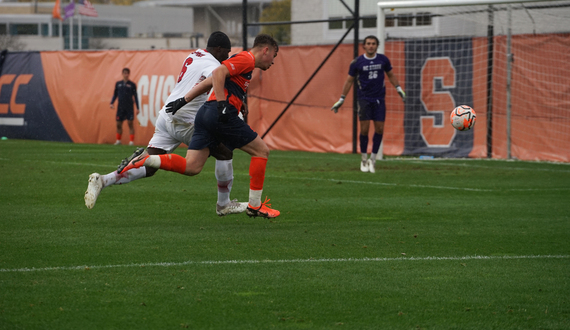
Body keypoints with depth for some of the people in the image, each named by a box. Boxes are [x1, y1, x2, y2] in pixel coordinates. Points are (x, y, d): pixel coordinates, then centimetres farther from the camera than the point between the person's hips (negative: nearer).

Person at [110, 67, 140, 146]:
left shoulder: (132, 84, 3)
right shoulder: (118, 84, 11)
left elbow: (135, 96, 5)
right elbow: (115, 94, 17)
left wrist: (137, 108, 0)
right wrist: (111, 103, 3)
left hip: (129, 107, -3)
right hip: (120, 107, 3)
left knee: (130, 123, -7)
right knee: (119, 124, 4)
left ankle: (131, 141, -5)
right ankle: (118, 140, 17)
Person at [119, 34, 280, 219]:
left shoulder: (241, 61, 28)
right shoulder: (247, 59, -2)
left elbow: (208, 82, 28)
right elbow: (218, 73, -17)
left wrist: (184, 100, 27)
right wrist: (222, 103, -23)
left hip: (206, 113, 9)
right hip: (222, 116, -9)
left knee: (191, 167, 2)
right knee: (261, 151, 1)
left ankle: (143, 160, -11)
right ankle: (255, 205, 1)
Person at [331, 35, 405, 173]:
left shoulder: (383, 59, 2)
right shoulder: (357, 62, -3)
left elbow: (391, 75, 17)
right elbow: (349, 80, 6)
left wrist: (399, 88, 7)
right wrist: (342, 99, 6)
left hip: (379, 99, 2)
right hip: (364, 99, -2)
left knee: (379, 129, -3)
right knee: (364, 129, -6)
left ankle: (373, 159, 10)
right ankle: (364, 160, 8)